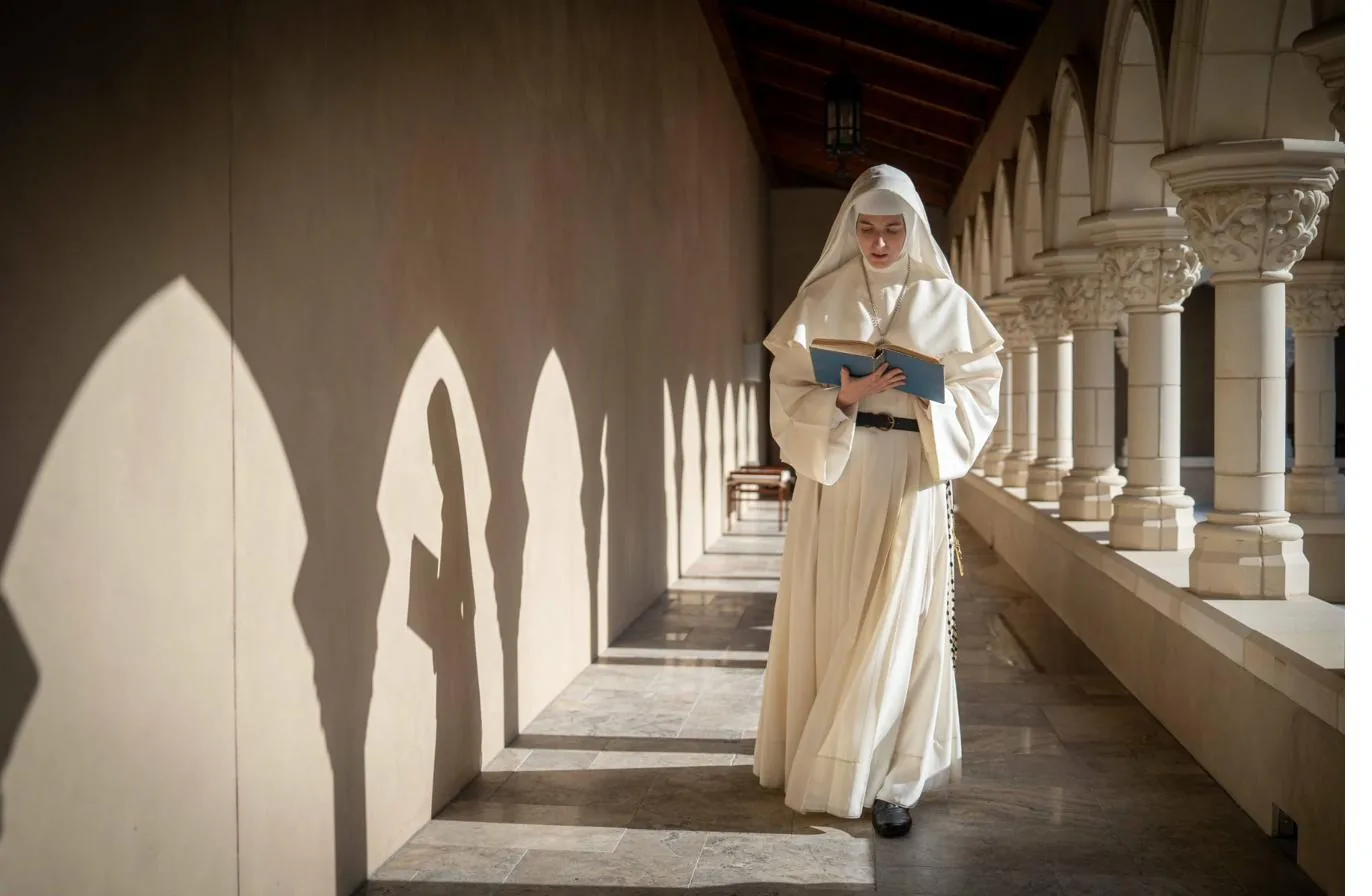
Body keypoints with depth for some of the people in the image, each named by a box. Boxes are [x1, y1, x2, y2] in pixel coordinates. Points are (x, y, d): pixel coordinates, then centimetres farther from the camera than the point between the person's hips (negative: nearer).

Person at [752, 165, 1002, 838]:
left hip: (913, 479, 0)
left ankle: (890, 778, 5)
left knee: (900, 623, -2)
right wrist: (843, 398, -17)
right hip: (835, 476, 1)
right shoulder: (822, 299, 5)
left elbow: (981, 391, 5)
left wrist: (929, 396, -14)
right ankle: (822, 761, 17)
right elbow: (788, 394, 1)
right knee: (832, 617, 3)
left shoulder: (944, 302, 5)